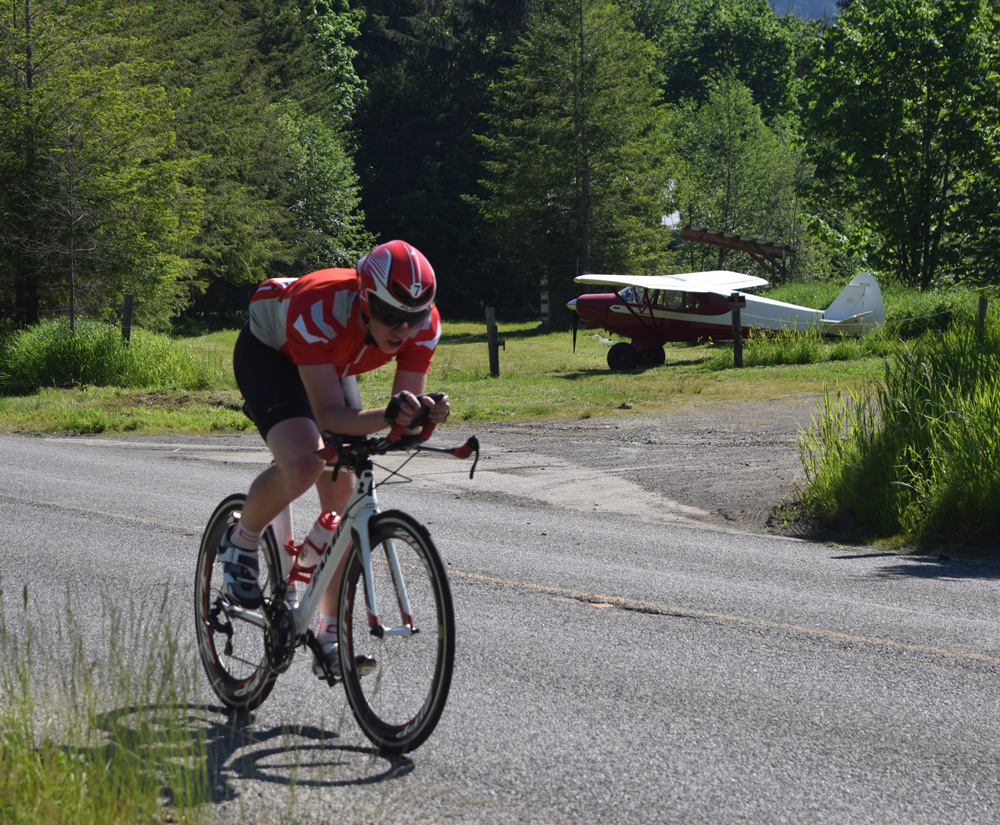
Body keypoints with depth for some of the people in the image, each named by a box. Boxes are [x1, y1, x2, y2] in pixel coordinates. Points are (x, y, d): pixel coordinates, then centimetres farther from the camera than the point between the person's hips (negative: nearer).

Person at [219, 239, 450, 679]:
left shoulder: (424, 323, -28)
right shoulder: (319, 311, -42)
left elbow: (407, 402, -22)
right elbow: (329, 415, -43)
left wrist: (426, 411, -45)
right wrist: (387, 415, -60)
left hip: (333, 364, 5)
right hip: (268, 351, -5)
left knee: (344, 497, -3)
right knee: (302, 466, -32)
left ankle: (329, 640, 6)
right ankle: (240, 544, 0)